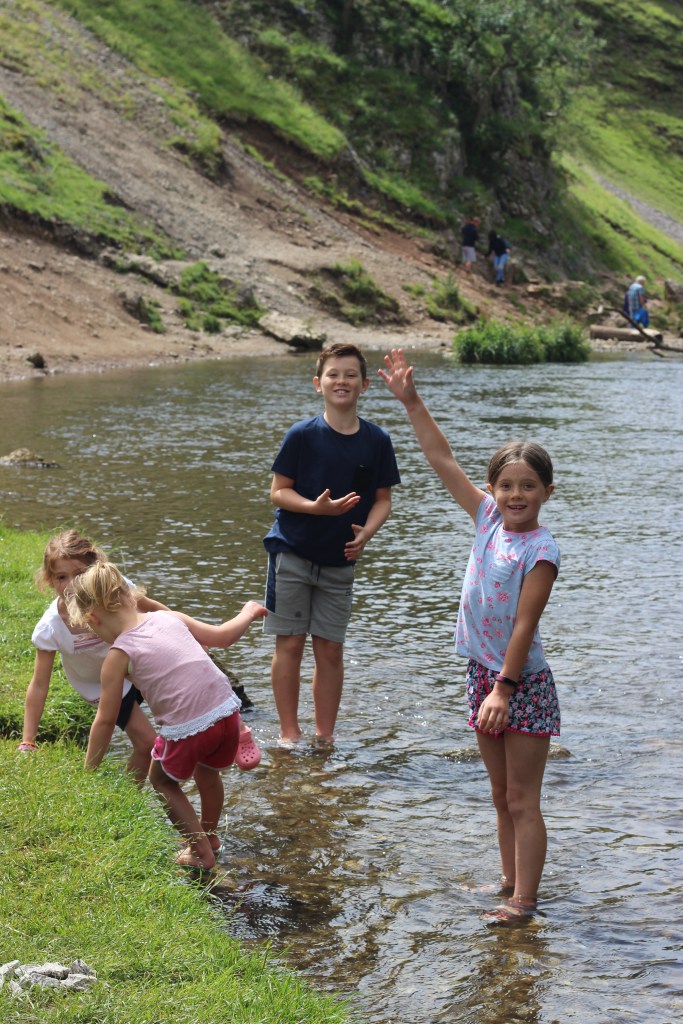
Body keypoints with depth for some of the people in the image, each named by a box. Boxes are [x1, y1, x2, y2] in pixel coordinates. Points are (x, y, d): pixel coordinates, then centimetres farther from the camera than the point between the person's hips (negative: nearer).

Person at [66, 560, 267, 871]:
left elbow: (105, 721, 0)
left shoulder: (118, 656, -4)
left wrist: (89, 770, 12)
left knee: (163, 782, 26)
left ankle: (201, 853, 28)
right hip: (226, 711, 5)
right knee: (207, 772, 35)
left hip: (187, 729, -5)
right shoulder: (169, 617, 8)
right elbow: (222, 636, 19)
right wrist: (248, 613, 39)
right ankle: (209, 836, 55)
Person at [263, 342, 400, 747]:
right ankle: (289, 733, 11)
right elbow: (278, 491, -6)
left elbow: (383, 499, 5)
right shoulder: (302, 435, -8)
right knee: (290, 644, 1)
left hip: (340, 560, 2)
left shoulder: (377, 441, -2)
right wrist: (317, 507, -23)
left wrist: (366, 533, -14)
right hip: (293, 552, -2)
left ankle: (325, 735, 18)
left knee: (330, 649, 7)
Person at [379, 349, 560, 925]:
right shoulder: (489, 519, 3)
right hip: (484, 673, 7)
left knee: (523, 800, -1)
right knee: (502, 796, 16)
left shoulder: (541, 551, -16)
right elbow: (442, 459, 7)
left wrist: (504, 688, -22)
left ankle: (524, 901, 4)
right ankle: (510, 883, 26)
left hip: (523, 683, -7)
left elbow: (524, 625, -19)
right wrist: (411, 401, 5)